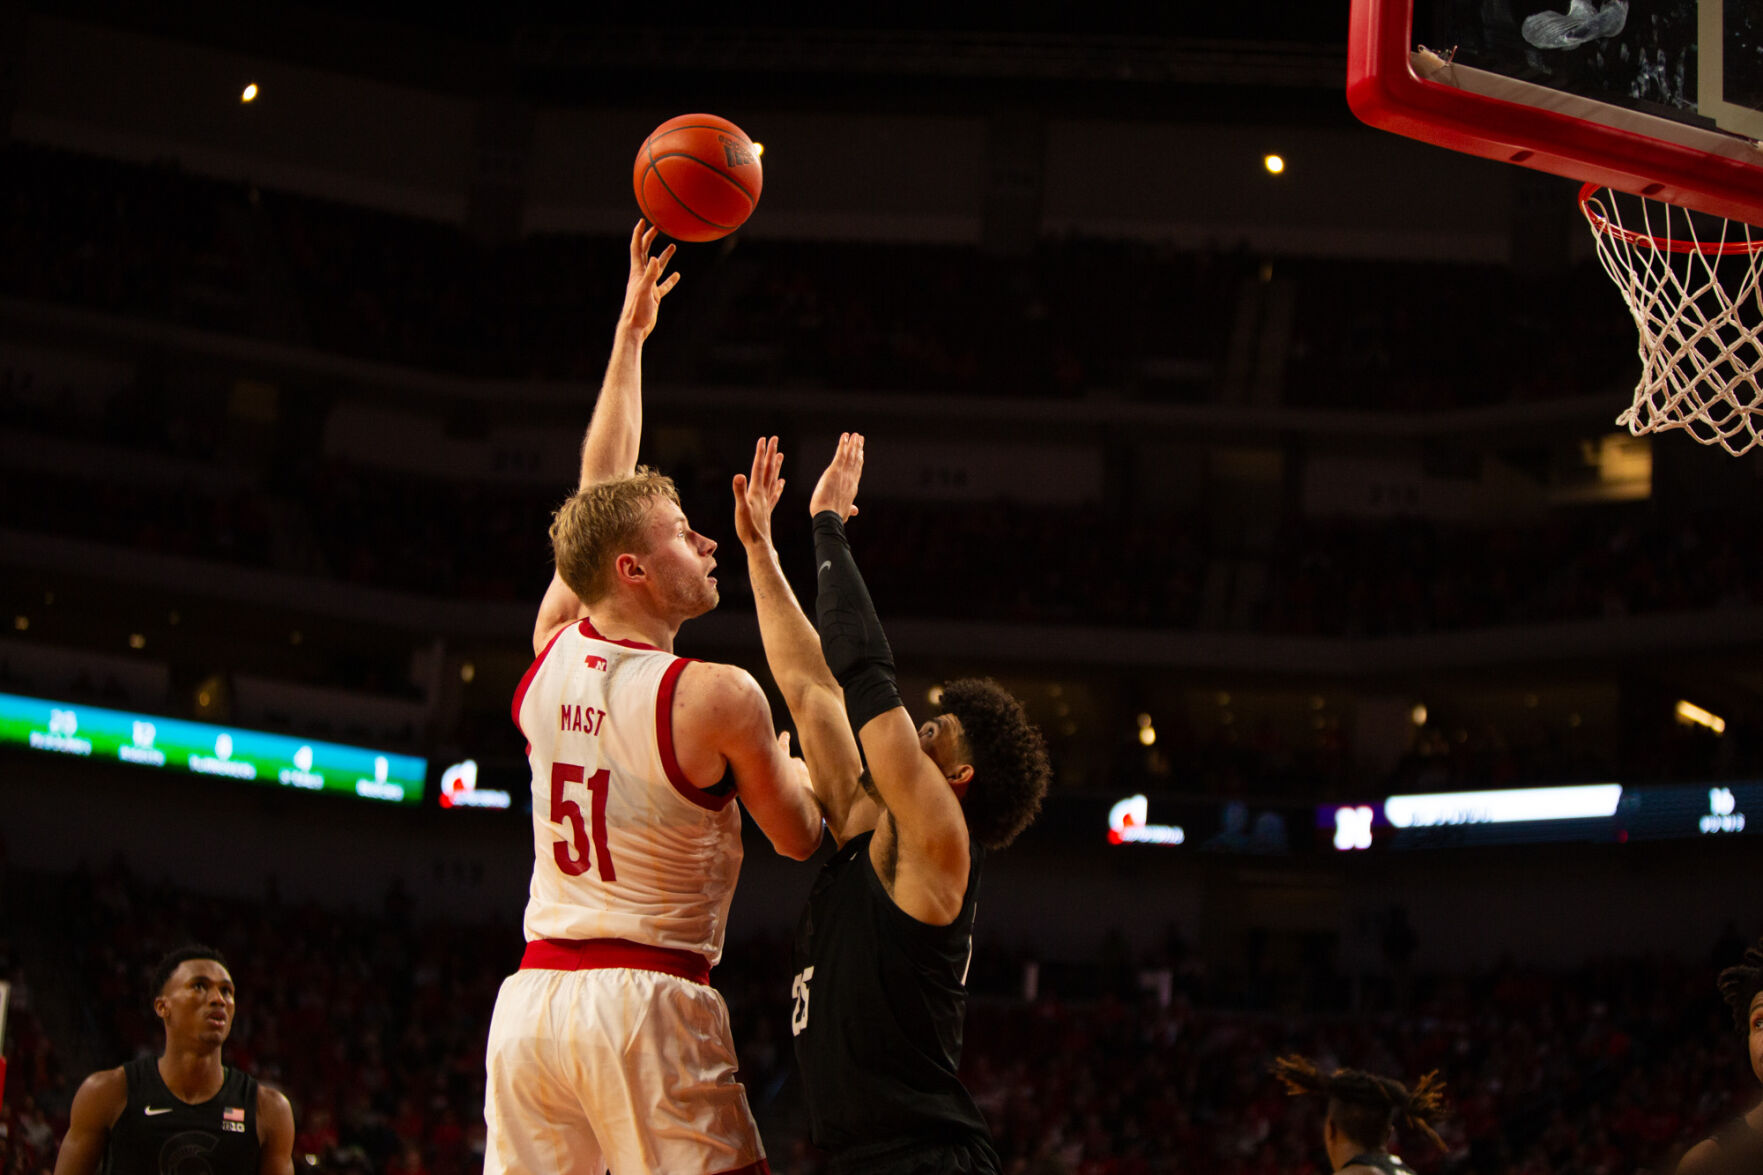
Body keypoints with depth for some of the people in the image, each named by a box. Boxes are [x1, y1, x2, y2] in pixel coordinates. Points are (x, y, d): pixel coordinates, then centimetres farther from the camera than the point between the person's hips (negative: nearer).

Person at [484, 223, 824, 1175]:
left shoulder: (551, 657, 7)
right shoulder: (718, 699, -9)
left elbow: (596, 499, 21)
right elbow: (804, 840, 5)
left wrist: (630, 333, 29)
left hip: (533, 992, 6)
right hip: (650, 1003, -6)